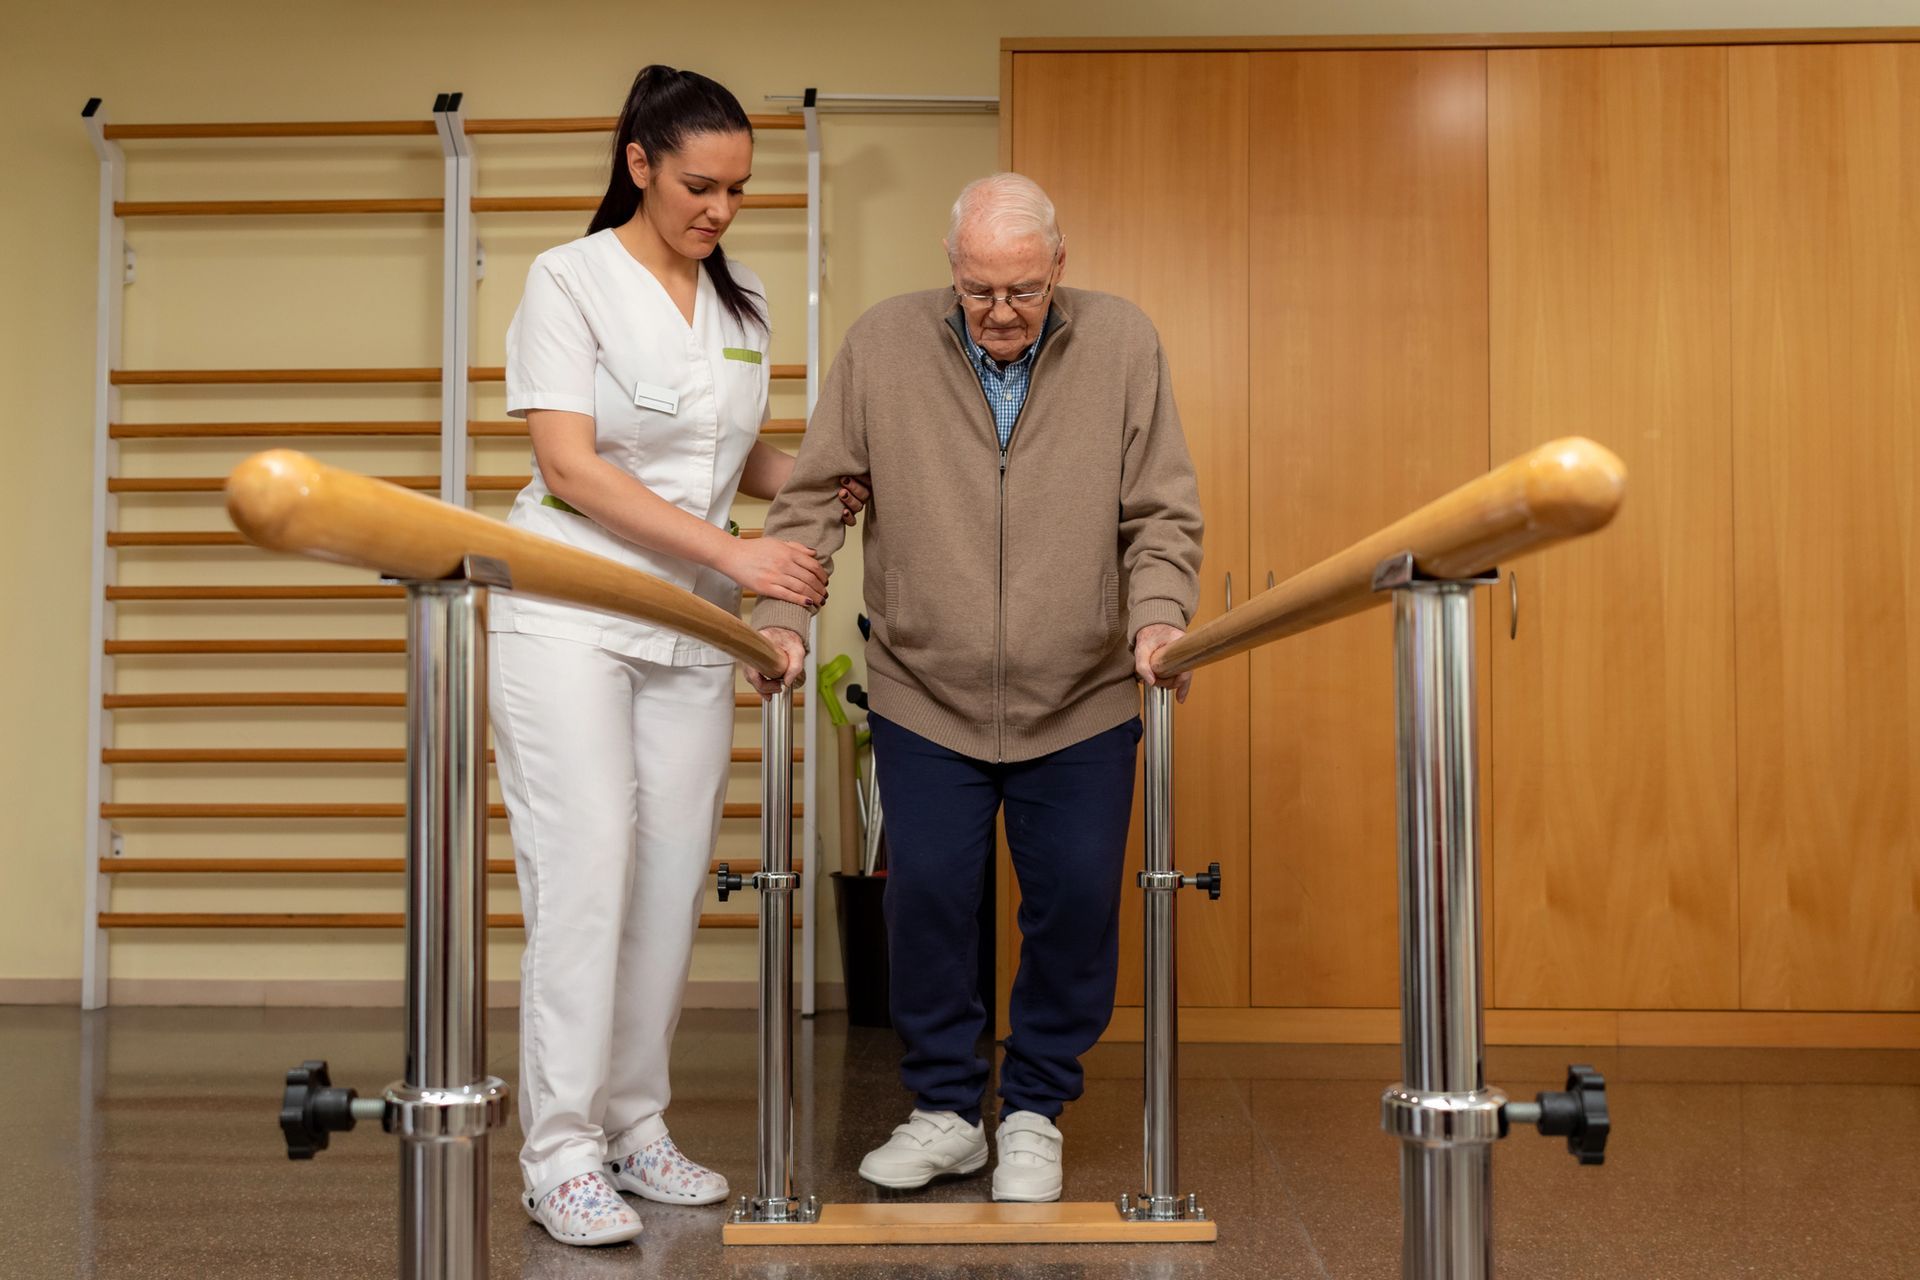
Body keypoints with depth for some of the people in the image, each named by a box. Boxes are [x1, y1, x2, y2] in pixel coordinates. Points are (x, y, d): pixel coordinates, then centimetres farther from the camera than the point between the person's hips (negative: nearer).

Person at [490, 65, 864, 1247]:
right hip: (570, 614, -5)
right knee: (585, 874, -9)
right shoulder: (571, 280, -5)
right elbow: (570, 467, -13)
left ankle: (636, 1127, 16)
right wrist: (734, 551, -18)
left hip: (694, 627, 5)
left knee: (673, 881, 5)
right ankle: (561, 1154, -2)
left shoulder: (745, 304, 11)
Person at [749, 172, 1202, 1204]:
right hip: (925, 698, 0)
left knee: (1076, 904, 5)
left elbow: (1161, 511, -1)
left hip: (1081, 701, 0)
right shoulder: (882, 345, -3)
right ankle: (945, 1108, 23)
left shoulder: (1122, 343, -3)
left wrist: (1158, 615, -16)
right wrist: (782, 615, -11)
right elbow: (810, 496, 1)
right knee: (927, 899, 3)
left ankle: (1034, 1111, 25)